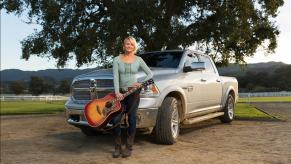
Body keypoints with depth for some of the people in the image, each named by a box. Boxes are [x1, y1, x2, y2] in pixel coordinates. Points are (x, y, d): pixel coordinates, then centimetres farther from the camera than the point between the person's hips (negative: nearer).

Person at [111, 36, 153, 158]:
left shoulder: (138, 60, 5)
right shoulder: (117, 59, 4)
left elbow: (150, 74, 7)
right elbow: (115, 77, -6)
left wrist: (141, 83, -7)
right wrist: (117, 92, -18)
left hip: (133, 91, 0)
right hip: (121, 92, 1)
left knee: (132, 120, 1)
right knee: (115, 120, -8)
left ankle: (129, 148, 12)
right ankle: (118, 147, 8)